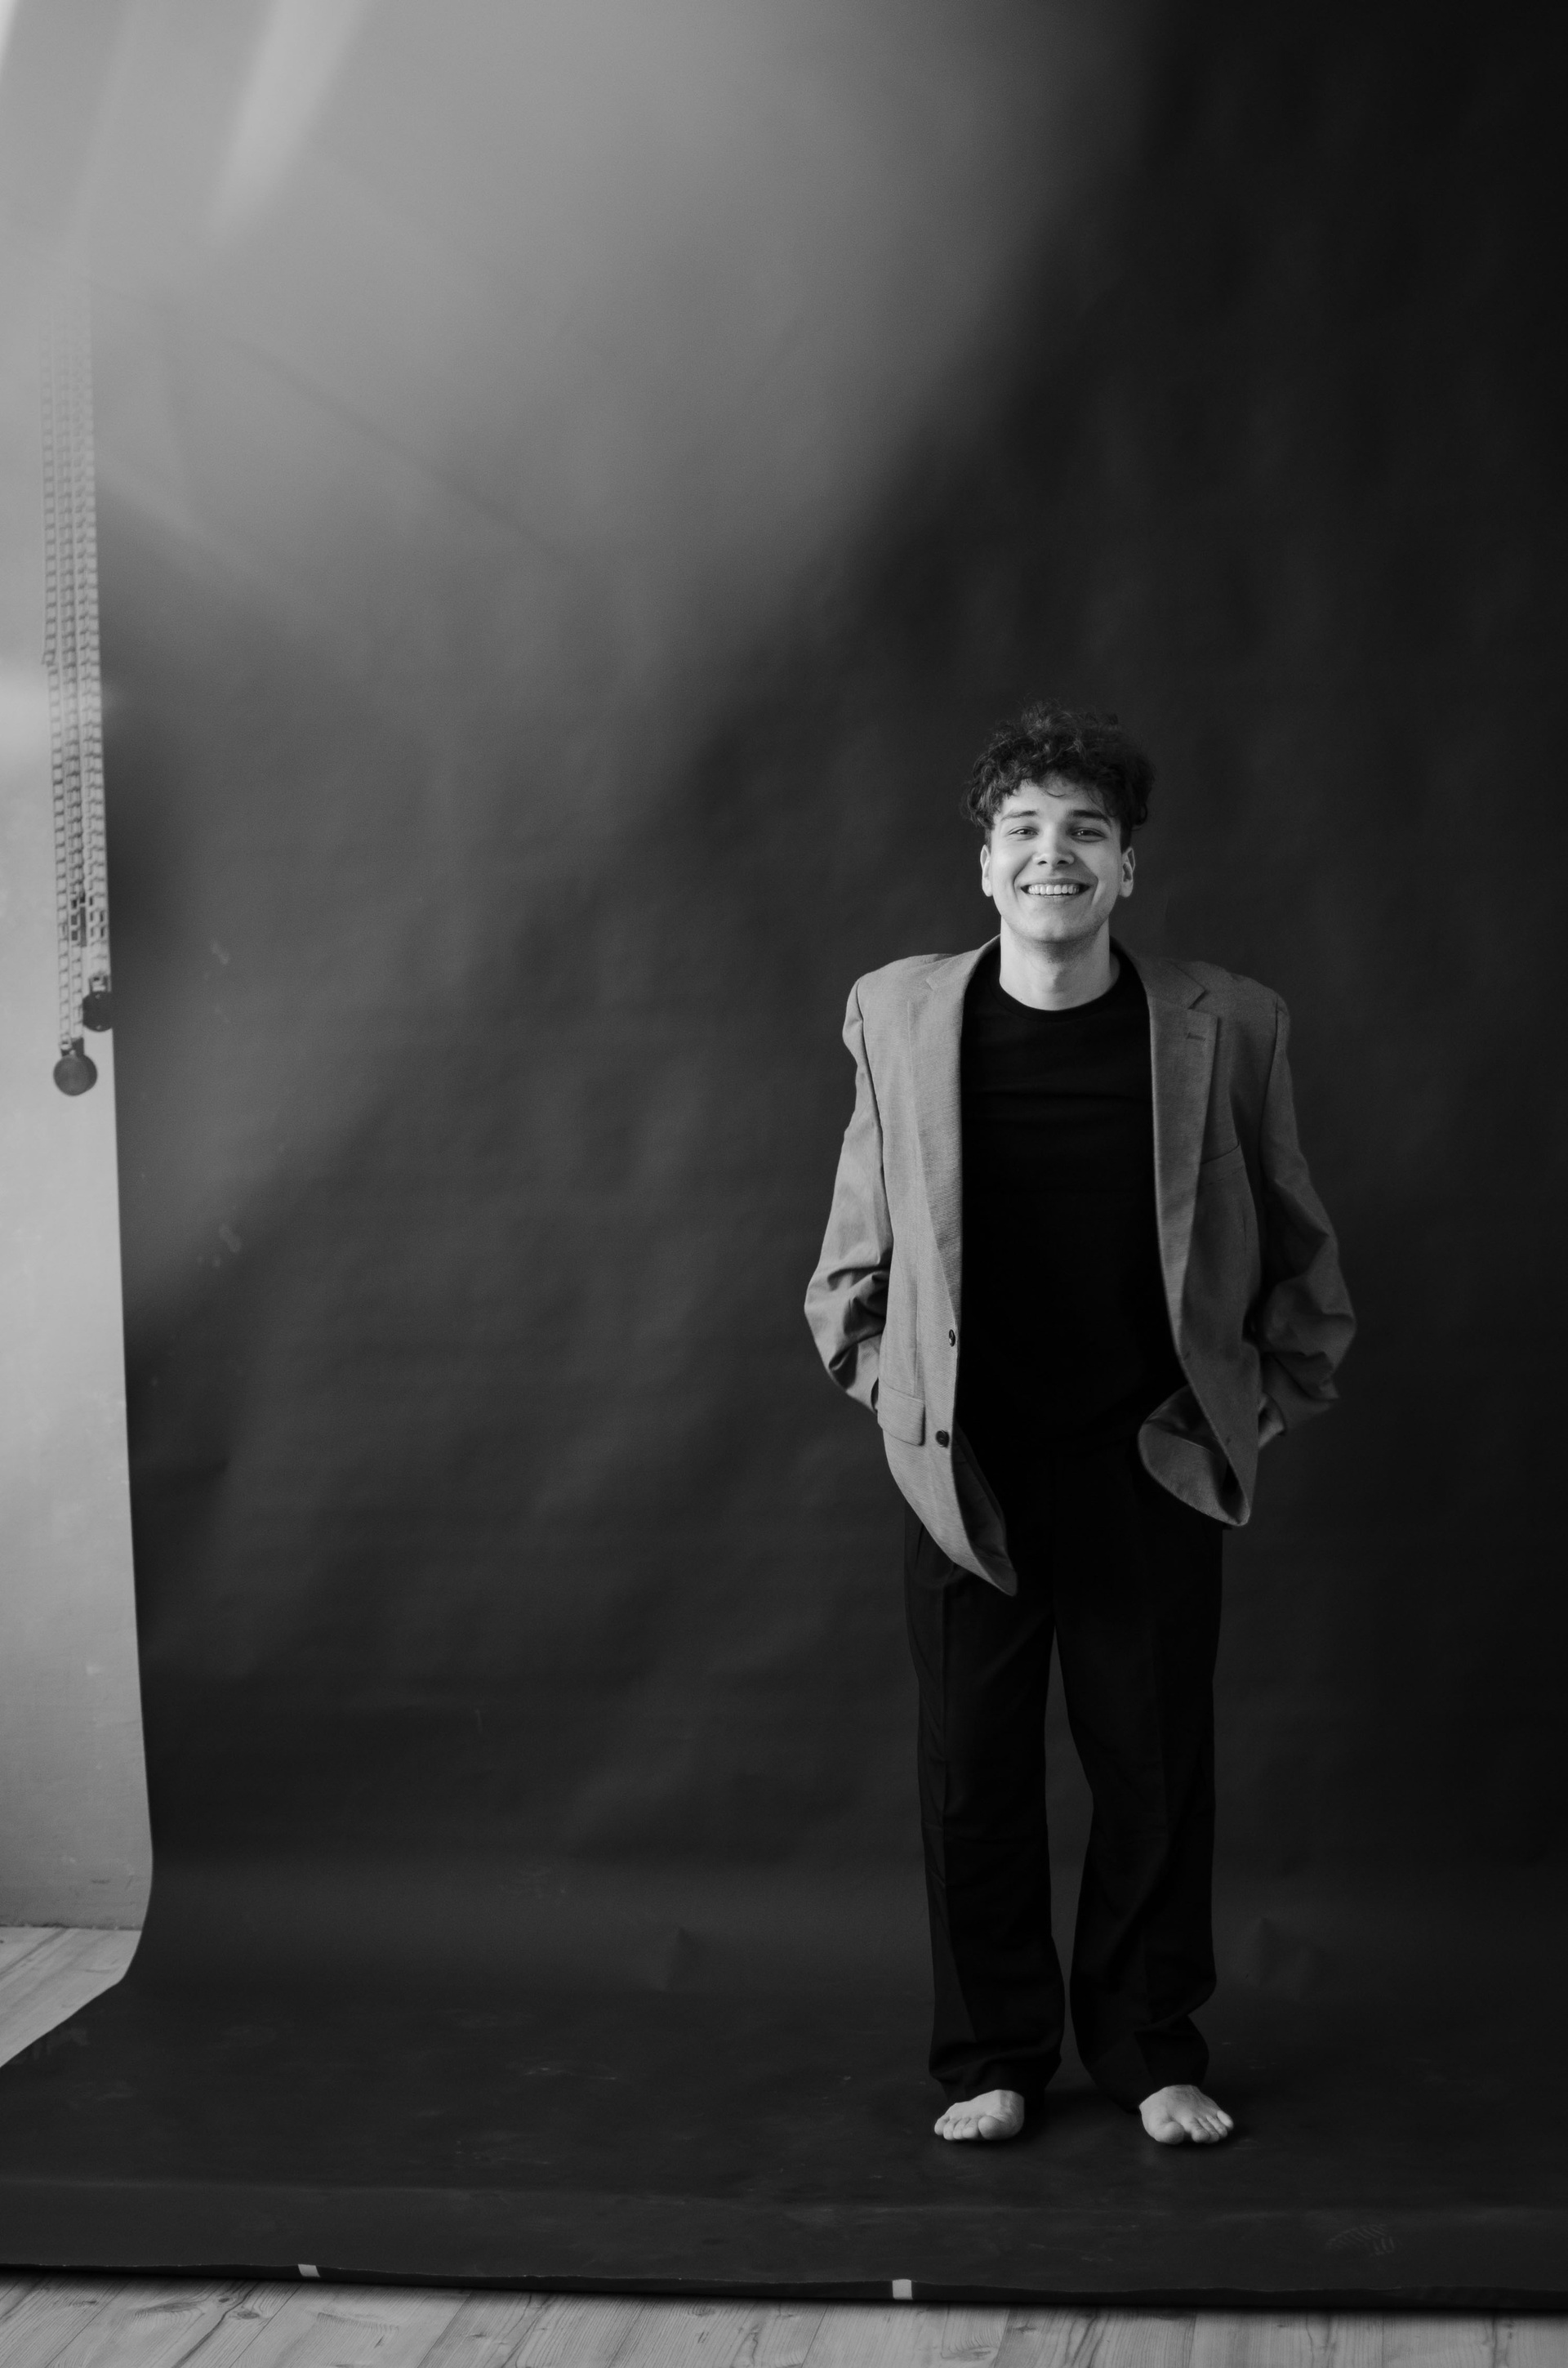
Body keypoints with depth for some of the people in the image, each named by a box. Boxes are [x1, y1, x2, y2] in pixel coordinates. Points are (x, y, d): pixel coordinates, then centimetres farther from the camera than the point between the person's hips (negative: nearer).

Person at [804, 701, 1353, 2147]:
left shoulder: (1224, 1026, -8)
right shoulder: (900, 1014, -5)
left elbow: (1293, 1243, 5)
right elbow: (858, 1241, 8)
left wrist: (1273, 1395, 5)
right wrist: (881, 1375, 7)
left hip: (1152, 1466, 0)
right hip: (964, 1469, 0)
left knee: (1157, 1765, 8)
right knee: (973, 1771, 8)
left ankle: (1152, 2046, 27)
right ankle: (993, 2055, 24)